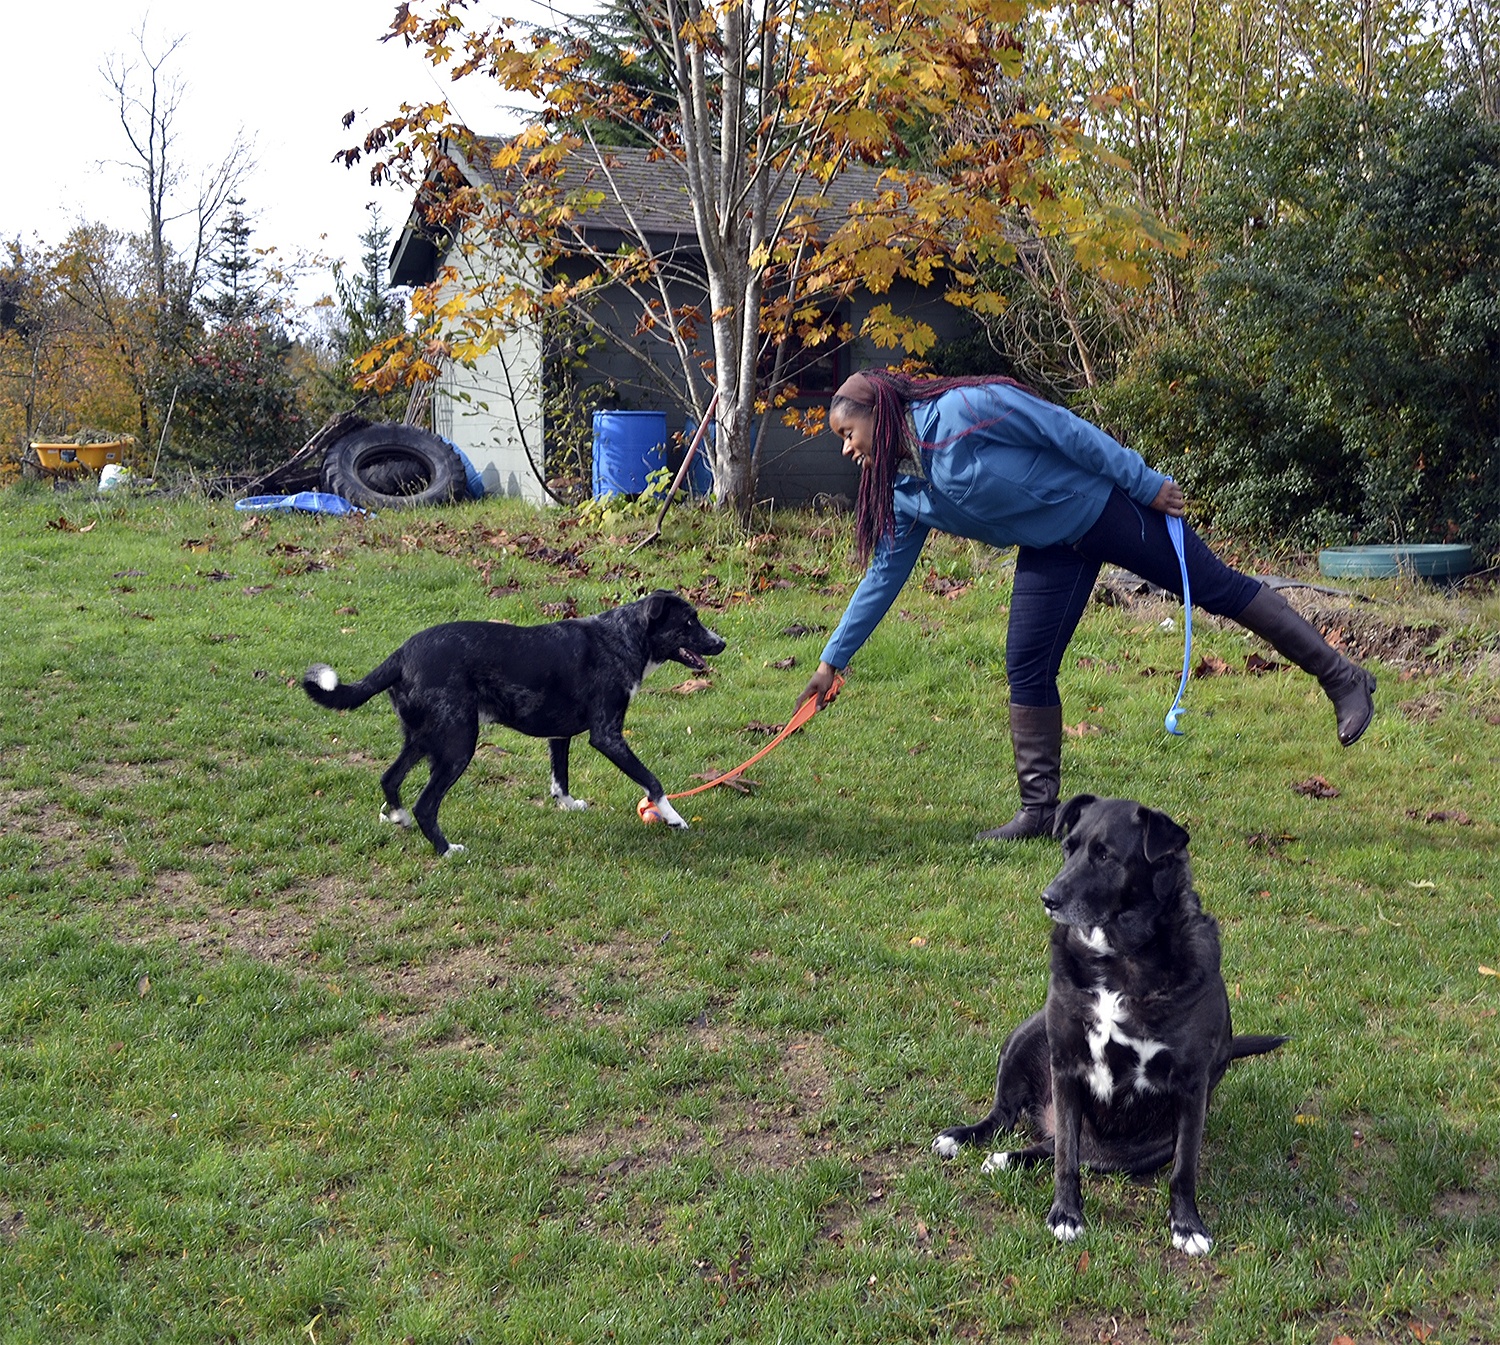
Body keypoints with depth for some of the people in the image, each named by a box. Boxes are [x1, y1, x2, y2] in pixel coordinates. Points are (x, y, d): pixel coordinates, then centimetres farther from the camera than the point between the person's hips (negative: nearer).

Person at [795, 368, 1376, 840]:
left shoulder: (959, 410, -24)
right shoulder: (905, 495, 0)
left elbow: (1064, 428, -20)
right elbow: (884, 575, 10)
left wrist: (1146, 483, -17)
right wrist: (833, 658, 10)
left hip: (1101, 503, -7)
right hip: (1052, 550, 7)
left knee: (1219, 588, -1)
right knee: (1026, 672, 0)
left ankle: (1343, 679, 12)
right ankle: (1039, 809, 9)